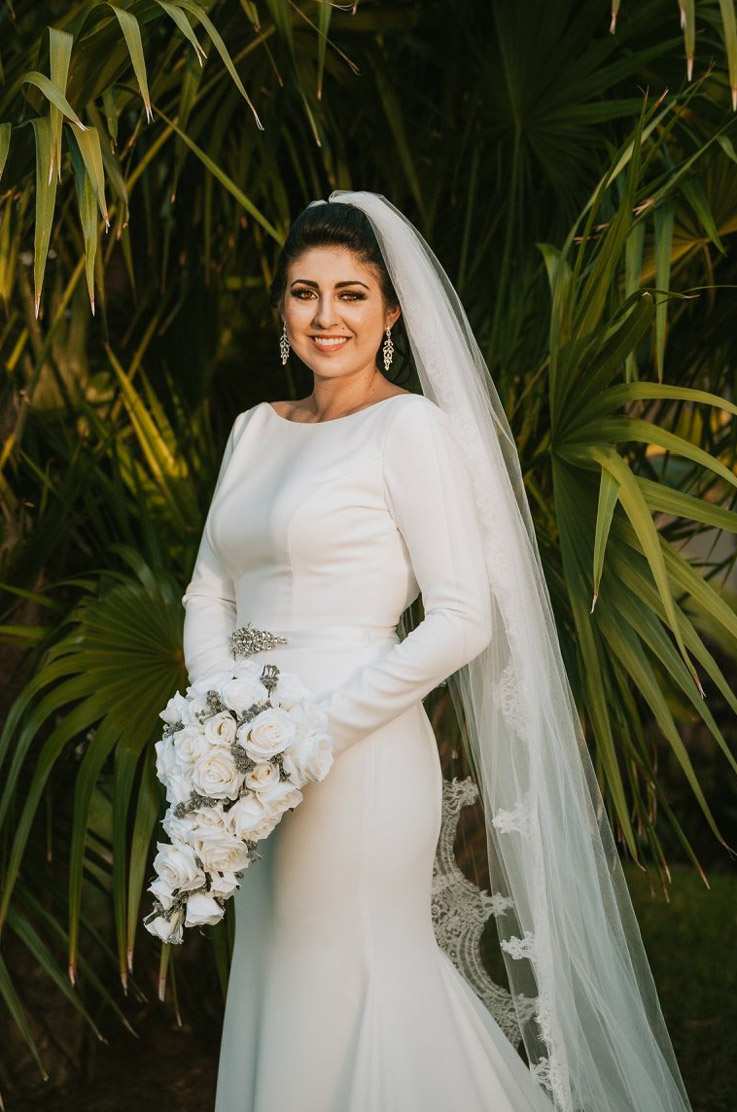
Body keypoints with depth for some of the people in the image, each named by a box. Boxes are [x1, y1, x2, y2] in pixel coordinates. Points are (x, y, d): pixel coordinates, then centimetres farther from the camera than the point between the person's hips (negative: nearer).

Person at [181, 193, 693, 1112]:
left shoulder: (410, 425, -8)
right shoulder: (254, 429, 13)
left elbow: (464, 620, -15)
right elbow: (209, 590, 14)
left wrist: (319, 727, -16)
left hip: (357, 757, -7)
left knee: (344, 1009, 0)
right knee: (271, 1000, 14)